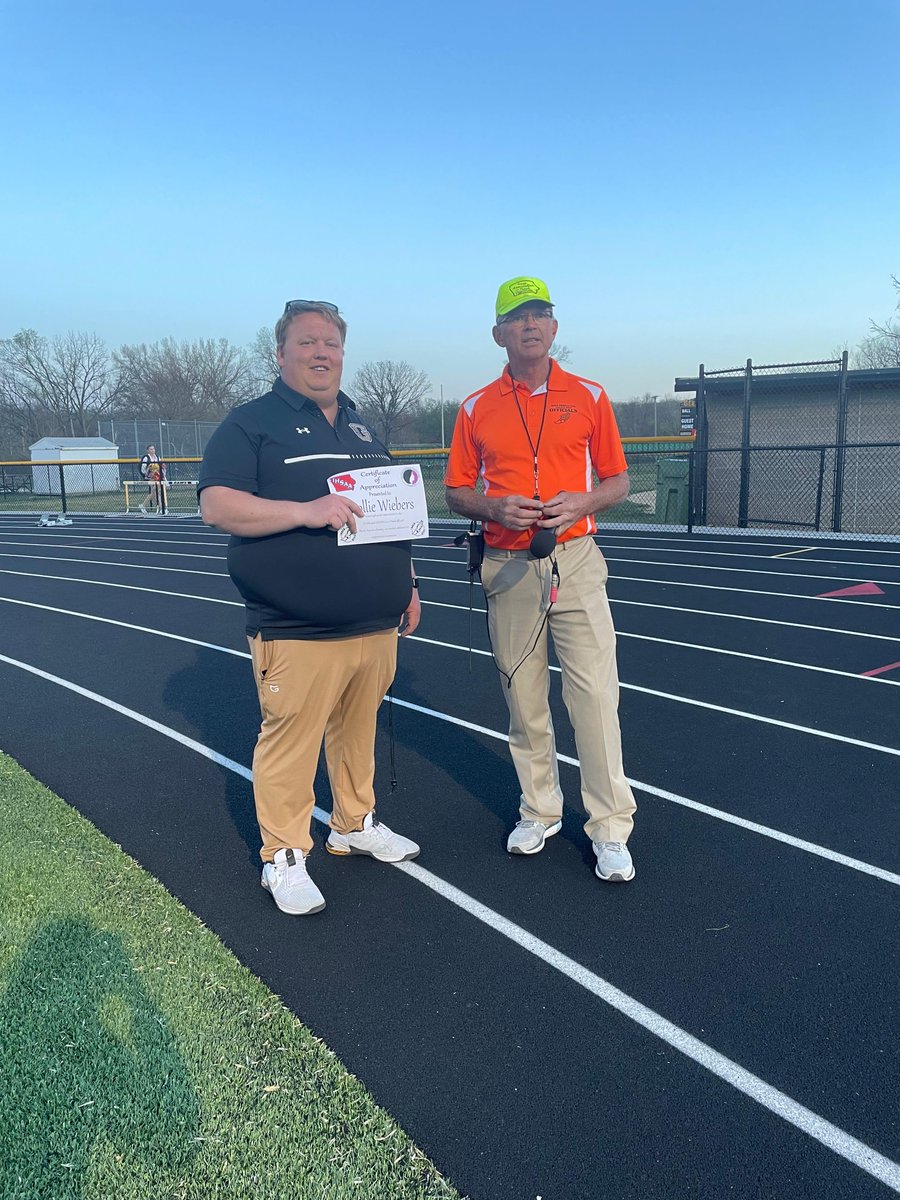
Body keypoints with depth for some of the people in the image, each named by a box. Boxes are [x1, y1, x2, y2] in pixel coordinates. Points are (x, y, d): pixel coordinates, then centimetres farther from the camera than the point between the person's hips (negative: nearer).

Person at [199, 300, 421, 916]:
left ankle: (355, 824, 34)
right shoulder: (252, 422, -1)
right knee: (290, 742, -1)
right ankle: (285, 856, 15)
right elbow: (218, 504, -13)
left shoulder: (361, 427, 20)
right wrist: (305, 511, -23)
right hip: (298, 633, -6)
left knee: (359, 731, 16)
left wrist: (407, 586, 20)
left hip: (376, 625, 6)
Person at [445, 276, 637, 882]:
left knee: (596, 696, -5)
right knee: (524, 700, 9)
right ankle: (540, 811, 26)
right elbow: (457, 492, 10)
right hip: (508, 568, 2)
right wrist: (495, 508, -11)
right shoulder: (475, 409, 8)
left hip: (575, 561, -1)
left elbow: (618, 480, 8)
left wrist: (583, 502, -13)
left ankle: (611, 828, 6)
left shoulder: (589, 396, 6)